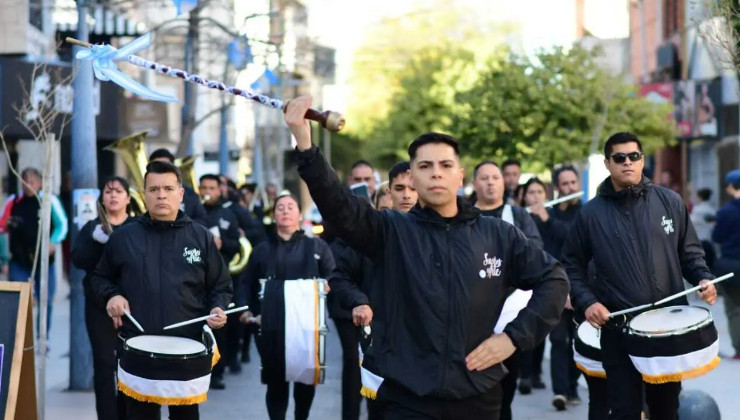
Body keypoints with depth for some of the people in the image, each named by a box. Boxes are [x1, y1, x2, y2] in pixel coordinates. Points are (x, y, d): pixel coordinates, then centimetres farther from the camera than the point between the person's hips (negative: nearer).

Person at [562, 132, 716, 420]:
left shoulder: (670, 202, 3)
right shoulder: (591, 213, 0)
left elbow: (690, 251, 11)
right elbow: (572, 265, 7)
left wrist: (703, 278, -8)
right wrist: (586, 301, -8)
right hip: (619, 327, -2)